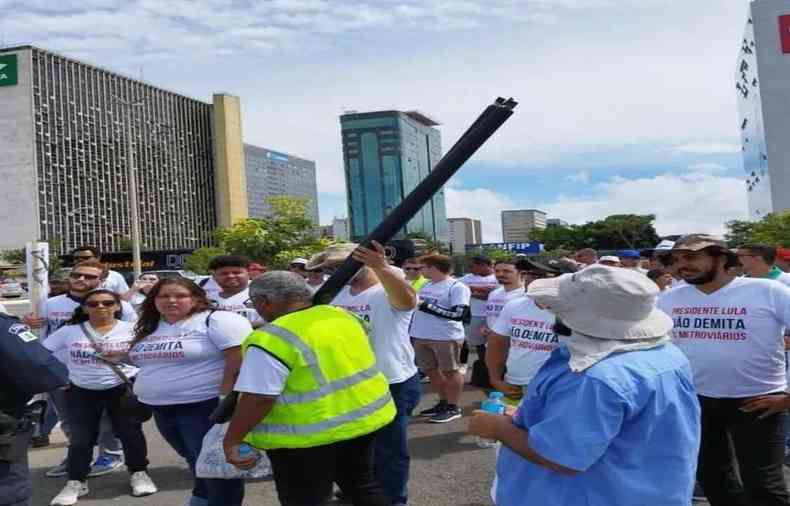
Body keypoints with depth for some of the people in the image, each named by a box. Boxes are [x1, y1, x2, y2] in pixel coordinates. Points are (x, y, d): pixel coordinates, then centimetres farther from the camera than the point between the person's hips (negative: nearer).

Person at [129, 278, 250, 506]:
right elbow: (149, 361, 25)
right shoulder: (149, 327, 13)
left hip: (206, 406, -8)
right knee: (199, 463, 22)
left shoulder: (216, 320, -13)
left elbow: (240, 361, -21)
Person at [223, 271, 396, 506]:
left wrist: (231, 440, -11)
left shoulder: (272, 339, -21)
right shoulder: (343, 315, 2)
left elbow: (257, 399, -22)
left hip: (308, 433, -7)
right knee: (362, 485, 25)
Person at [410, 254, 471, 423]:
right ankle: (443, 402, 30)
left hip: (447, 338, -8)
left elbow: (459, 314, -22)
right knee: (430, 371, 15)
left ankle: (453, 408, 14)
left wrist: (426, 306, -20)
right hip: (421, 337, 8)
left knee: (450, 372, 2)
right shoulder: (426, 286, 12)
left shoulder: (457, 287, -12)